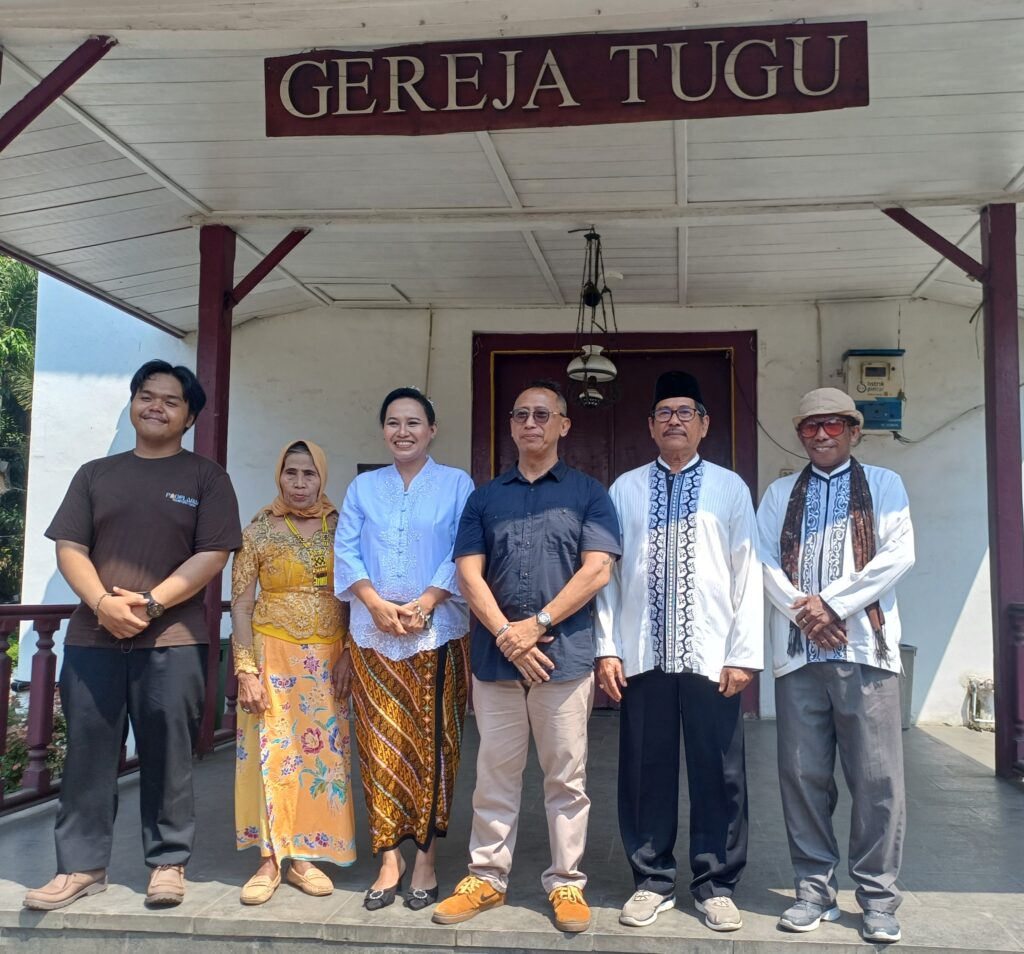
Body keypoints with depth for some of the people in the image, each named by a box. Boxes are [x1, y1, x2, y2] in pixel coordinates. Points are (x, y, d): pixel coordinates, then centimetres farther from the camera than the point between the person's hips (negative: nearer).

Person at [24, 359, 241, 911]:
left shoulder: (205, 477, 5)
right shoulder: (95, 474, 14)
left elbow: (212, 555, -4)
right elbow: (69, 548, 6)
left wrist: (151, 602, -14)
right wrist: (103, 603, -12)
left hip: (172, 641, -3)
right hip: (93, 637, 3)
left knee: (167, 756, 3)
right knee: (87, 753, 6)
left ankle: (168, 862, 16)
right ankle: (82, 866, 17)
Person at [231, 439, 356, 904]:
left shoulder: (341, 530, 3)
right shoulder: (259, 531, -1)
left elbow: (354, 599, 7)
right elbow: (241, 605, -2)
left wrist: (347, 658, 0)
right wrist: (247, 671, -8)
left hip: (327, 659, 2)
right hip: (273, 653, -2)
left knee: (322, 755, 4)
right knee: (272, 754, 0)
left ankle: (304, 857, 17)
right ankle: (270, 860, 12)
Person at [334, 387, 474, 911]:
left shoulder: (456, 484, 5)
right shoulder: (363, 487, 13)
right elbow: (346, 551, 4)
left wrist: (424, 604, -15)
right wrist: (377, 604, -11)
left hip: (437, 634, -2)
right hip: (373, 636, 2)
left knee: (431, 746, 1)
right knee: (380, 748, 3)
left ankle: (425, 860, 11)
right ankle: (388, 859, 12)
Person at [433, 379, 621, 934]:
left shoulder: (588, 494, 5)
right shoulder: (484, 498, 12)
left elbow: (597, 570, -5)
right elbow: (470, 574, 4)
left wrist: (536, 625, -11)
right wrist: (505, 634, -10)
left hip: (566, 655, -2)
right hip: (495, 656, 2)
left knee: (566, 777, 6)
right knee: (494, 775, 10)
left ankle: (567, 884, 18)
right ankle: (487, 879, 22)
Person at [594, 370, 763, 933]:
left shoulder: (729, 487, 5)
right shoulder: (625, 489, 9)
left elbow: (748, 573, 2)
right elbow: (606, 571, 6)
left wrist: (744, 653, -4)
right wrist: (607, 647, 0)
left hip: (710, 654, -1)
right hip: (642, 655, 1)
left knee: (718, 774, 6)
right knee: (644, 771, 8)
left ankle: (716, 885, 22)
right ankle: (652, 881, 23)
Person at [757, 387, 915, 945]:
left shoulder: (883, 485, 11)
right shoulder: (779, 494, 16)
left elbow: (899, 553, -3)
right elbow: (764, 560, 6)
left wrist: (832, 604, -10)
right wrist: (803, 611, -10)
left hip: (865, 648, -2)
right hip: (796, 650, 2)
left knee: (876, 777, -1)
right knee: (802, 774, 4)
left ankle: (878, 896, 12)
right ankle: (815, 890, 16)